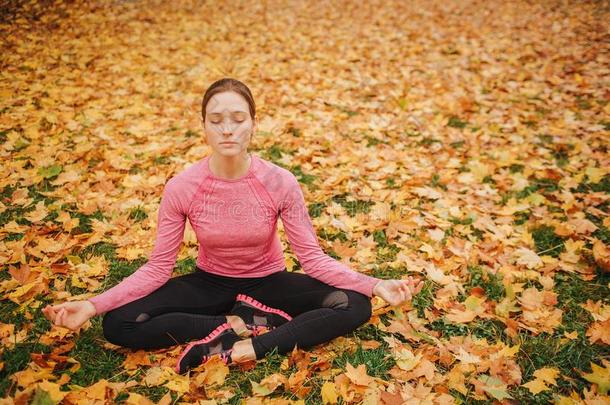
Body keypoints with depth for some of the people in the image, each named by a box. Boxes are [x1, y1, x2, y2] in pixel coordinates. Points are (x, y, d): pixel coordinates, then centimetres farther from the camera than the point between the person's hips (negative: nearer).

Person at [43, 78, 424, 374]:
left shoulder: (280, 182, -20)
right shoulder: (181, 188, -18)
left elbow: (312, 257, -16)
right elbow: (157, 268, -12)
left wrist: (374, 284, -28)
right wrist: (93, 304, -24)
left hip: (267, 281, 0)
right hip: (209, 283, 1)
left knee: (355, 305, -24)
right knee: (119, 323, -20)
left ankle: (238, 350, -25)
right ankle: (244, 324, -17)